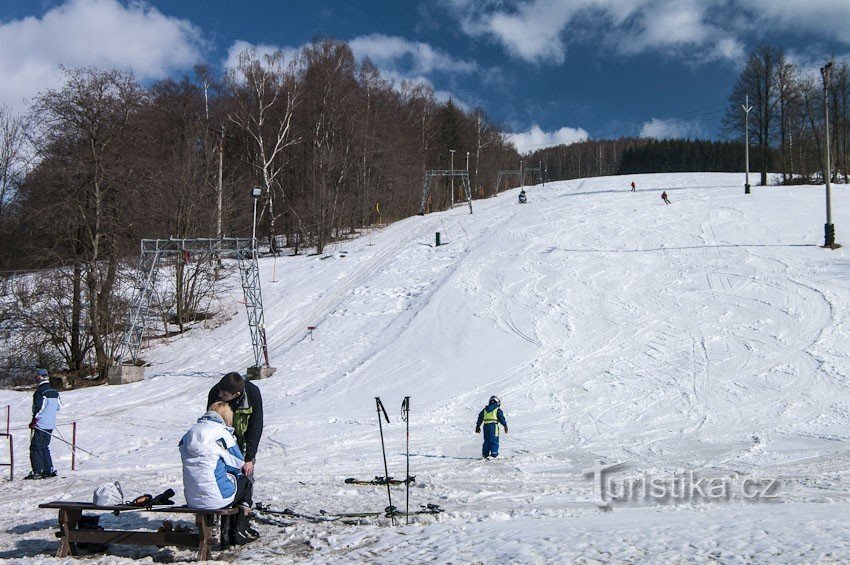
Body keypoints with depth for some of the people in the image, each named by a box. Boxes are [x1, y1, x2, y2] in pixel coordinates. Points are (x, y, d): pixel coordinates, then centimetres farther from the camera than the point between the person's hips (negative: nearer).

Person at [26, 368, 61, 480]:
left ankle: (37, 471, -5)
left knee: (35, 448, -2)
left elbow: (38, 408, -18)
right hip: (51, 425, 8)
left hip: (40, 425, -8)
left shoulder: (40, 392, -14)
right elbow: (59, 407, 18)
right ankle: (49, 470, 12)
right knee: (45, 447, 15)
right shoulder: (54, 391, 11)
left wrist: (34, 422, -11)